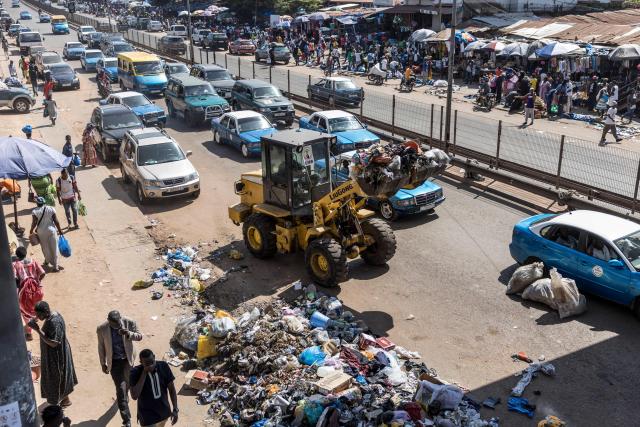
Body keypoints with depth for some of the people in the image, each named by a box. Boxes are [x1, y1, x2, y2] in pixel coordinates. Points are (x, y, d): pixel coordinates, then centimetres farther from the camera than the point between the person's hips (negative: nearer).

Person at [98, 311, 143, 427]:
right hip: (114, 361, -1)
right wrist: (103, 364, 1)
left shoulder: (129, 322, -19)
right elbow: (101, 347, -5)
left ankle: (123, 397, 54)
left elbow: (139, 336, -9)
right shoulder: (102, 329, -18)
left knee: (126, 383, 18)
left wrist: (129, 334, -30)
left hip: (128, 358, 1)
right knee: (121, 388, -5)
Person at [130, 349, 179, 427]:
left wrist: (175, 409, -6)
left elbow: (171, 389, -2)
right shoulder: (136, 372, -19)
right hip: (147, 416, -4)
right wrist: (144, 373, -31)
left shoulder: (163, 366, -11)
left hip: (164, 412, 4)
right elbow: (134, 396, -30)